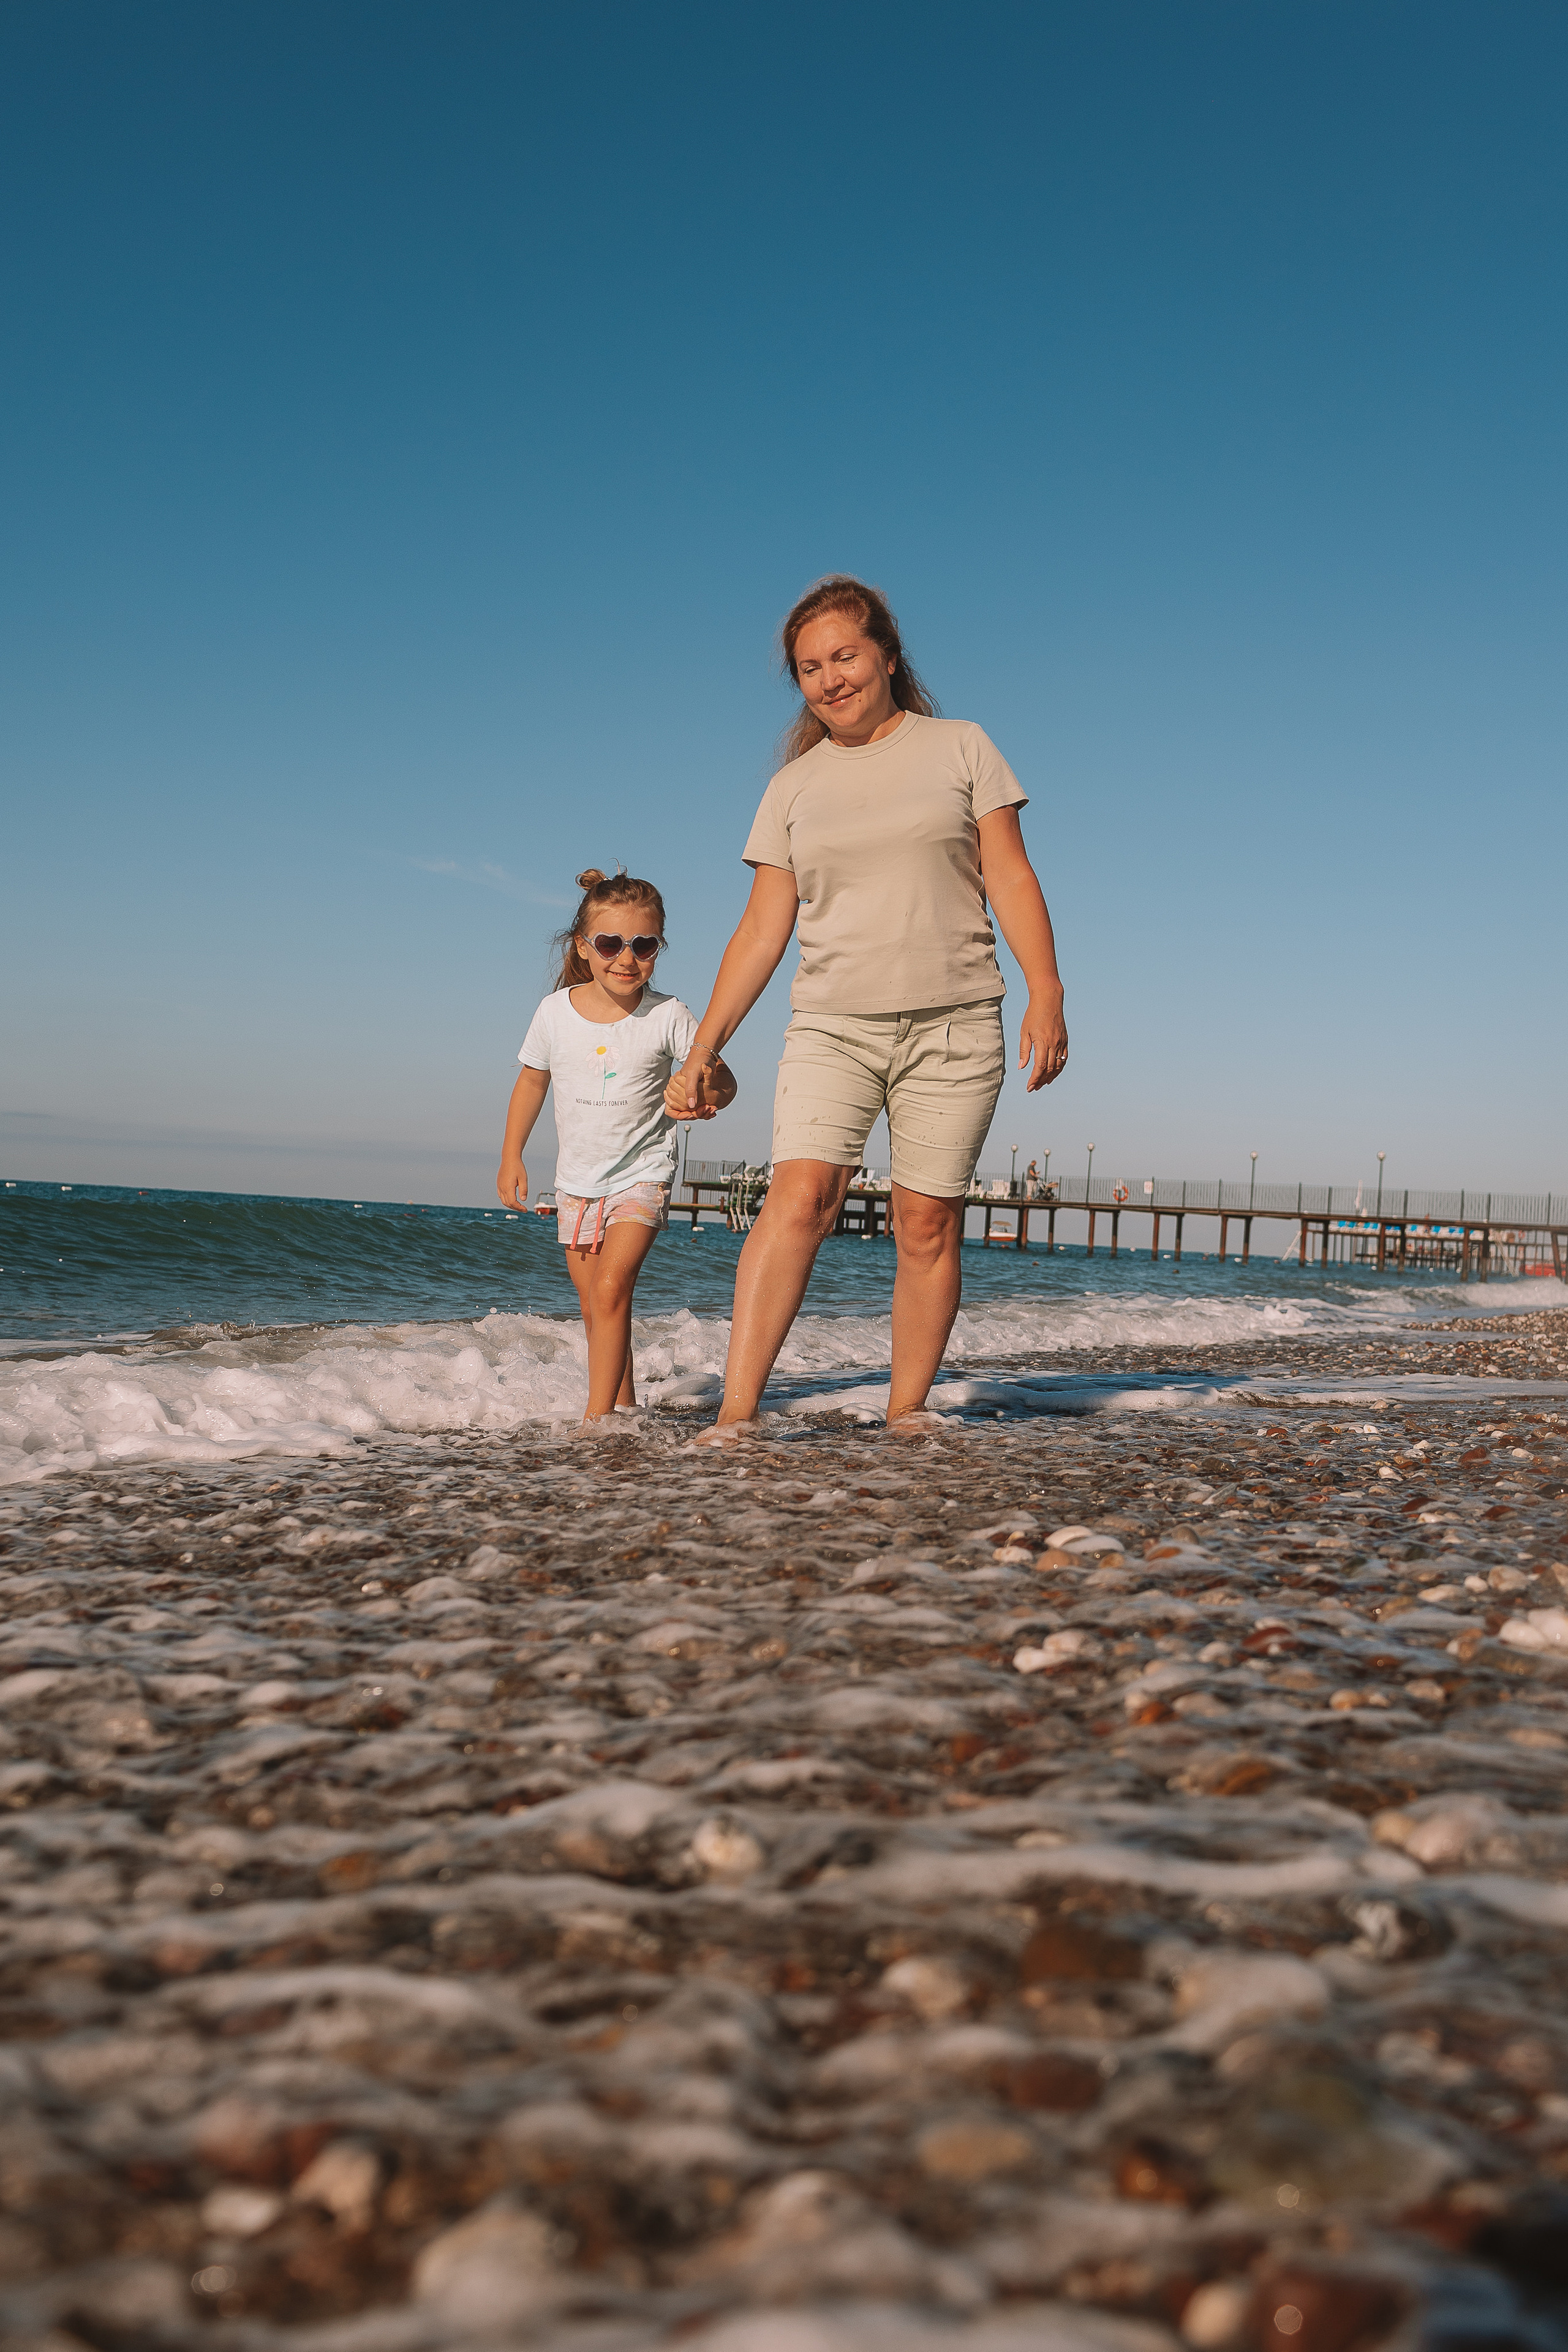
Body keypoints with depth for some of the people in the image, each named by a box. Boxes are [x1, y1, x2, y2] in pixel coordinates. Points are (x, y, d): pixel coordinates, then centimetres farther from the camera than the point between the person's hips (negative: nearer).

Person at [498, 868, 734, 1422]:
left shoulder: (668, 1017, -12)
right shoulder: (555, 1012, -4)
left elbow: (721, 1083, -10)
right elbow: (531, 1081, 11)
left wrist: (711, 1090, -35)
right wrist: (511, 1157, 11)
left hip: (641, 1174, -4)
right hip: (576, 1181, 4)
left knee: (610, 1289, -19)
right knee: (595, 1308, 9)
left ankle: (598, 1415, -15)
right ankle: (624, 1407, 23)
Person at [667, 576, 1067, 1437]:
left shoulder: (961, 748, 9)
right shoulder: (794, 787, 12)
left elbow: (1011, 879, 4)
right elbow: (761, 930, 11)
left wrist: (1046, 994, -9)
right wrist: (701, 1049, 6)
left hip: (953, 1027, 0)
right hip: (832, 1026, 0)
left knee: (927, 1224, -1)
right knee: (799, 1196, -18)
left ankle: (906, 1412, 9)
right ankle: (734, 1415, -22)